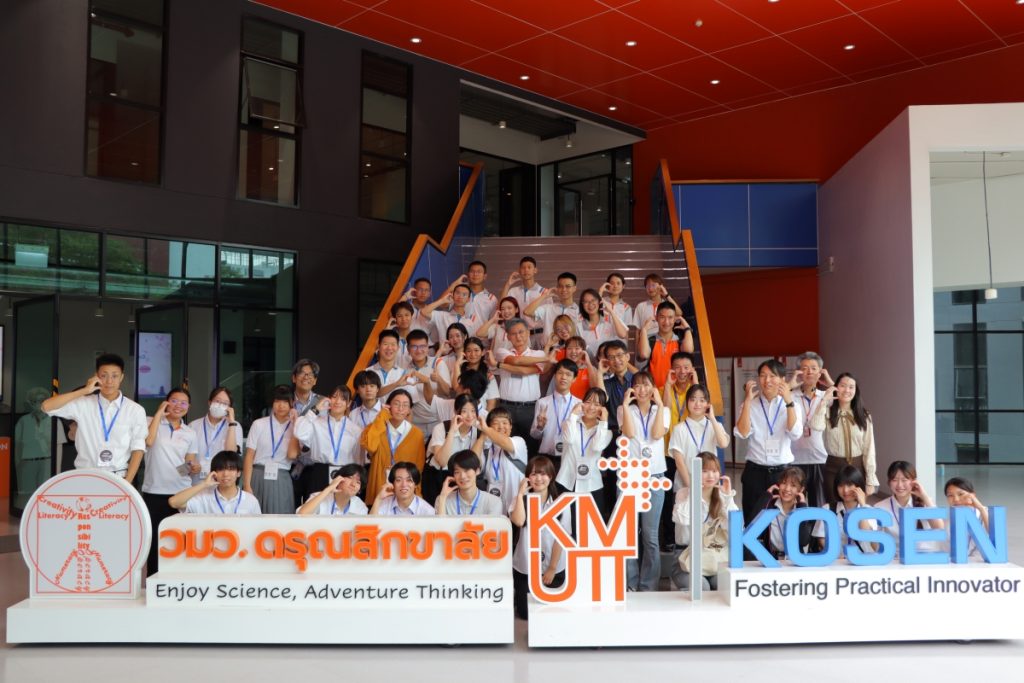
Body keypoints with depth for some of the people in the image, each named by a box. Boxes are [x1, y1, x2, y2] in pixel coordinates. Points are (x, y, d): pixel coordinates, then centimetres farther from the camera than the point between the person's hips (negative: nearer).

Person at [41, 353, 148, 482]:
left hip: (118, 478, 0)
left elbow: (138, 448, -1)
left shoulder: (135, 410, 1)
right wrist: (84, 391, -10)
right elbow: (47, 407, -8)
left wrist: (127, 482, -11)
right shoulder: (84, 404, 3)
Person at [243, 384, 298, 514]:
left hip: (281, 481, 1)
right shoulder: (259, 424, 3)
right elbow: (249, 456, 0)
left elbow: (292, 455, -12)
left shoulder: (296, 429, 5)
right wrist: (247, 486, -10)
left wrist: (295, 424, -8)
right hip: (258, 478, -1)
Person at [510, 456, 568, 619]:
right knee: (526, 613, 8)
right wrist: (520, 493, -22)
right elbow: (518, 521, -26)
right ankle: (516, 597, 39)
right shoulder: (523, 500, -5)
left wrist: (552, 568, -10)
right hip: (525, 566, 1)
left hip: (553, 568, 0)